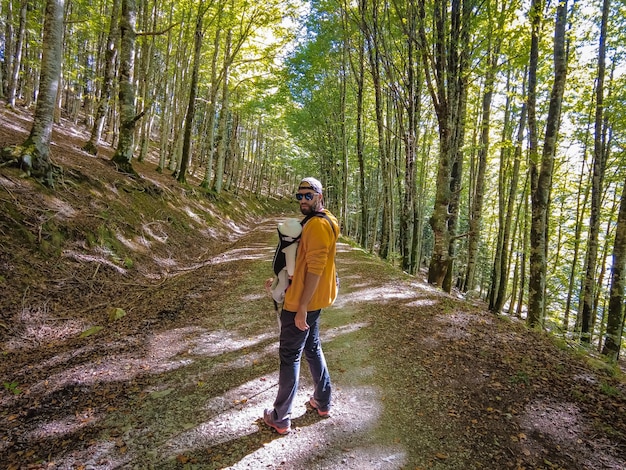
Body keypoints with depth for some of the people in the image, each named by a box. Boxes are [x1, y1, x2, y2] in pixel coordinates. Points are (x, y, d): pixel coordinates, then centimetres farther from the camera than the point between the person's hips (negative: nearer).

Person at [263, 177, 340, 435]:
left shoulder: (317, 224, -20)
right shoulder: (313, 222, 13)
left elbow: (315, 268, -25)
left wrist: (302, 307, -23)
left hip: (302, 303, -10)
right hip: (311, 300, 10)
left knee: (290, 356, 1)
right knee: (312, 348, 21)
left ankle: (281, 418, 15)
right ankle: (322, 401, 36)